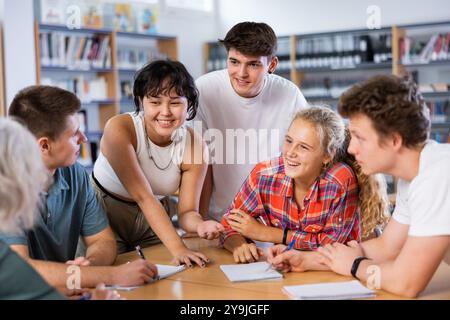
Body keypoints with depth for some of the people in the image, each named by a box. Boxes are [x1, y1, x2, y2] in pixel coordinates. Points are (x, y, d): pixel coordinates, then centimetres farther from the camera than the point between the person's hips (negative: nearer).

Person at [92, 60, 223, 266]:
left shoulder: (194, 146, -15)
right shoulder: (119, 128, -26)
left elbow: (187, 211, -13)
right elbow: (143, 196, -30)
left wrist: (200, 225, -38)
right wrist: (178, 248, -37)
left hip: (155, 216, 4)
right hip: (105, 213, -3)